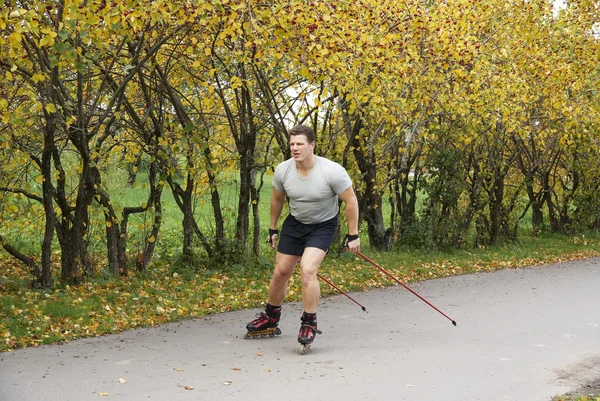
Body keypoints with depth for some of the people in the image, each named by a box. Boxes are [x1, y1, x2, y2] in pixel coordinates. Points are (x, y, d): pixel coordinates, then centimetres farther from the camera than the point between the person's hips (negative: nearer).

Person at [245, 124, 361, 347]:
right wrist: (272, 229, 13)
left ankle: (309, 324, -6)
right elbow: (277, 199, 6)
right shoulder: (283, 170, -13)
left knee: (307, 270, -23)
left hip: (323, 225, -4)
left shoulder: (332, 171, -26)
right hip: (294, 223, 4)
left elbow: (351, 201, -15)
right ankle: (270, 320, 30)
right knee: (280, 272, 7)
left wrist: (353, 235, -13)